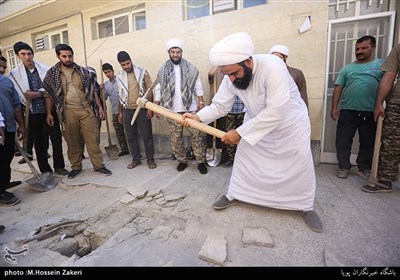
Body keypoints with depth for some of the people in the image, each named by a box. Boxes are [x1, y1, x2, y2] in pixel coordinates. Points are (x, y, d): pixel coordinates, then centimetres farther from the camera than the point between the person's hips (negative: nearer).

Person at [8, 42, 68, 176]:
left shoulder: (45, 69, 2)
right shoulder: (14, 74, 1)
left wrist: (38, 93, -14)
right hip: (32, 113, 0)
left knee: (56, 139, 3)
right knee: (39, 143, 9)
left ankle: (59, 166, 19)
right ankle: (45, 170, 20)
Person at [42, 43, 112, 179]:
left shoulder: (83, 71, 6)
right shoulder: (52, 73, 4)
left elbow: (93, 90, 8)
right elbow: (49, 94, 7)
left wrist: (99, 107, 2)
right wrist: (49, 113, 0)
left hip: (86, 109, 0)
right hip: (68, 111, 0)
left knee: (93, 139, -1)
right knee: (72, 141, 8)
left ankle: (99, 166, 6)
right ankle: (76, 167, 22)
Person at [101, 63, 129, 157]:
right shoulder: (106, 85, 13)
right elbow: (103, 98, 12)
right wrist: (100, 89, -1)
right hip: (115, 111, 6)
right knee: (119, 131, 9)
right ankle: (124, 149, 20)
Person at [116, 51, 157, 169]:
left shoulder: (142, 72, -2)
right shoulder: (120, 77, 10)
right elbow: (121, 95, 15)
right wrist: (120, 112, 14)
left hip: (142, 109, -4)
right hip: (127, 111, 4)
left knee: (147, 136, 0)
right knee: (131, 137, 8)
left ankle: (150, 159, 12)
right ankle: (136, 159, 21)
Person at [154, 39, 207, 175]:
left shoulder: (190, 68, 4)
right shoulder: (163, 70, 7)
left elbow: (198, 86, 4)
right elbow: (158, 89, 7)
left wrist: (201, 102, -4)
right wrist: (156, 106, 3)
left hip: (190, 108, -1)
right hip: (173, 109, 2)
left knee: (196, 134, -1)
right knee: (176, 137, 6)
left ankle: (201, 162, 8)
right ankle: (182, 161, 21)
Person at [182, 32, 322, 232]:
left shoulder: (272, 67, -36)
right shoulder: (231, 77, -18)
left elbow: (276, 112, -40)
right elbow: (220, 105, -12)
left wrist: (239, 132, -37)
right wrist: (198, 116, -30)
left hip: (290, 121, -4)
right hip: (257, 122, 5)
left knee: (301, 165, 1)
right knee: (243, 157, 6)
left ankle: (306, 206, 26)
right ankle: (234, 194, 28)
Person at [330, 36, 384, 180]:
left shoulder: (382, 64, 8)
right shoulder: (347, 68, 11)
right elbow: (338, 88, 7)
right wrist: (334, 107, -1)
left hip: (370, 112, 0)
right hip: (347, 111, 1)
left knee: (368, 142, 10)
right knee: (343, 141, 2)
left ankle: (365, 168, 26)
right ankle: (344, 167, 15)